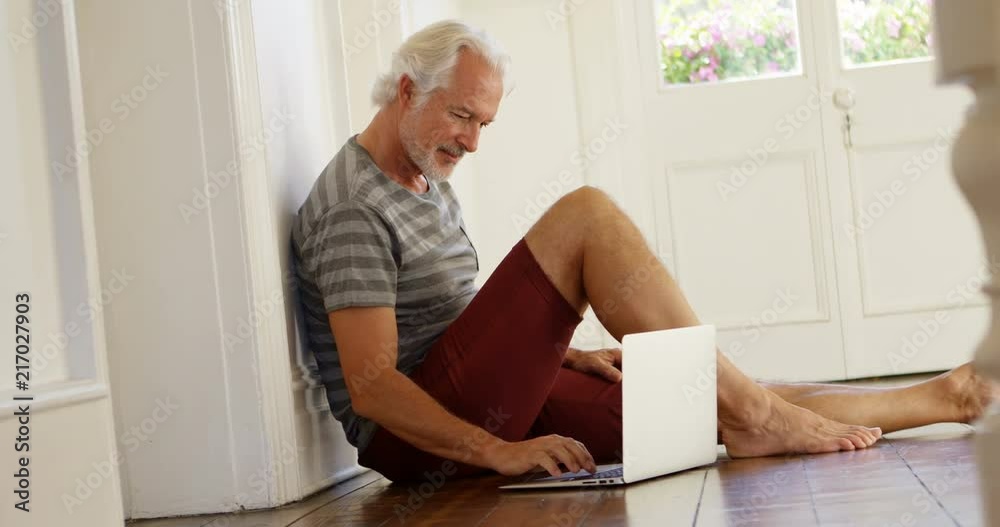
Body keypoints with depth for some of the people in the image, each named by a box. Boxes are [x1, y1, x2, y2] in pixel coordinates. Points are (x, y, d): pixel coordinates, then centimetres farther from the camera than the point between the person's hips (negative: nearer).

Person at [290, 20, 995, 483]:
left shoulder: (429, 186, 19)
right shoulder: (354, 209, -14)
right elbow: (371, 385, -20)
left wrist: (562, 352, 9)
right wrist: (497, 451, -23)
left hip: (492, 400, 9)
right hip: (418, 435, -9)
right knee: (588, 215, -21)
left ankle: (931, 401, 9)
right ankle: (747, 408, -15)